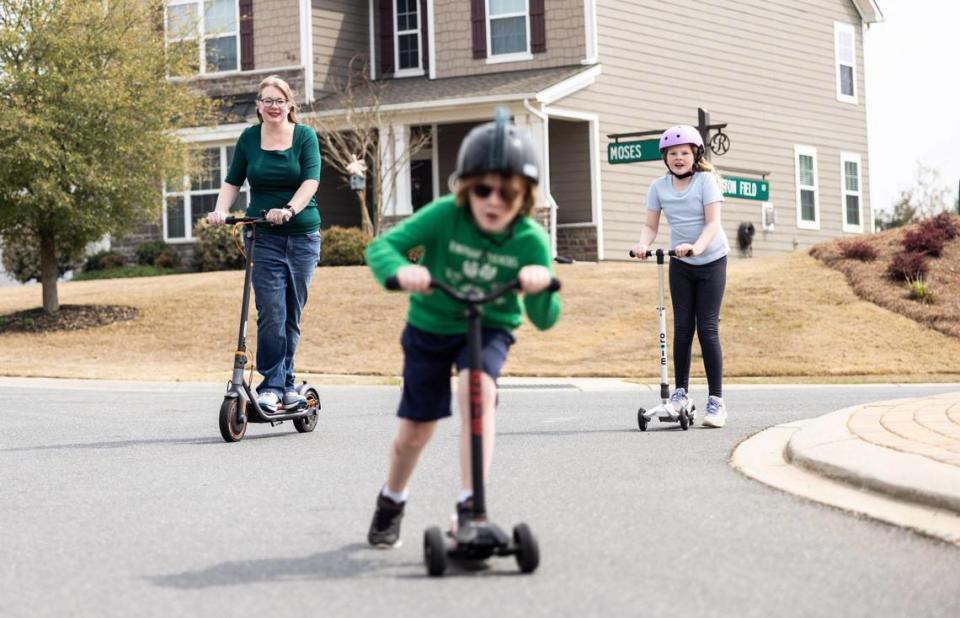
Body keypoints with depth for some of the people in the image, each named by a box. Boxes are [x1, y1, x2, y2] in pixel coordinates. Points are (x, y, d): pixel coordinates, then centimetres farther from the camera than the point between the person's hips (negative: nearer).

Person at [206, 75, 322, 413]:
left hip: (303, 235, 0)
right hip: (263, 236, 0)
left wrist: (290, 209, -27)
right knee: (271, 313, -11)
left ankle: (286, 382, 19)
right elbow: (232, 182, 10)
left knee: (292, 314, 7)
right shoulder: (249, 138, 6)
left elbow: (311, 180, -11)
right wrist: (221, 210, -8)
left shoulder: (305, 136, 1)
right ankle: (271, 385, -5)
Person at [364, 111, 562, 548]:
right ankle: (391, 503, 38)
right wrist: (401, 270, -47)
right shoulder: (444, 216, -23)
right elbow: (380, 247, -24)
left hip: (489, 328, 0)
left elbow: (544, 319, -20)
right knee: (416, 430, 6)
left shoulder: (530, 240, -20)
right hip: (430, 327, 0)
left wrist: (543, 285, -42)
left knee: (477, 387, -32)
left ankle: (470, 504, -26)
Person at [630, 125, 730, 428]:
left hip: (711, 261, -3)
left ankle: (716, 400, -4)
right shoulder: (659, 187, -2)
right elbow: (650, 224, -2)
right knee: (682, 327, 2)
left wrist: (696, 247, -37)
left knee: (707, 328, -7)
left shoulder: (706, 180, -13)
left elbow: (713, 221, -19)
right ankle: (681, 391, 13)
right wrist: (643, 244, -24)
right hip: (680, 264, 3)